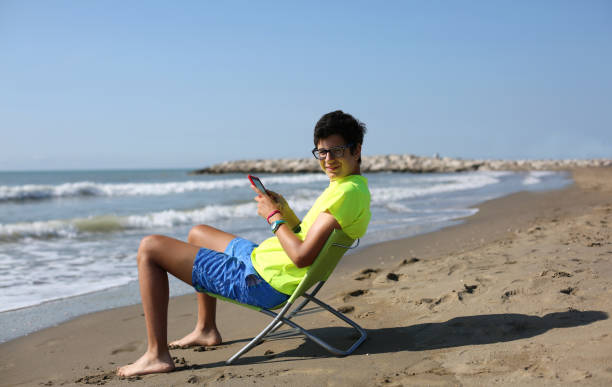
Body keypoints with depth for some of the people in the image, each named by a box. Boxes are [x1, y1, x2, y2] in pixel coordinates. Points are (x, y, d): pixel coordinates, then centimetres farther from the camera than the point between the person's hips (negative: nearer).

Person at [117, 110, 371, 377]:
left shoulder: (347, 191, -22)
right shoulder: (350, 186, 11)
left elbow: (302, 257, -28)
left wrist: (273, 216, -14)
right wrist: (284, 208, 3)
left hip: (260, 282, -11)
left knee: (149, 247, -6)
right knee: (197, 233, 36)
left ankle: (156, 355, -5)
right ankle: (206, 330, 35)